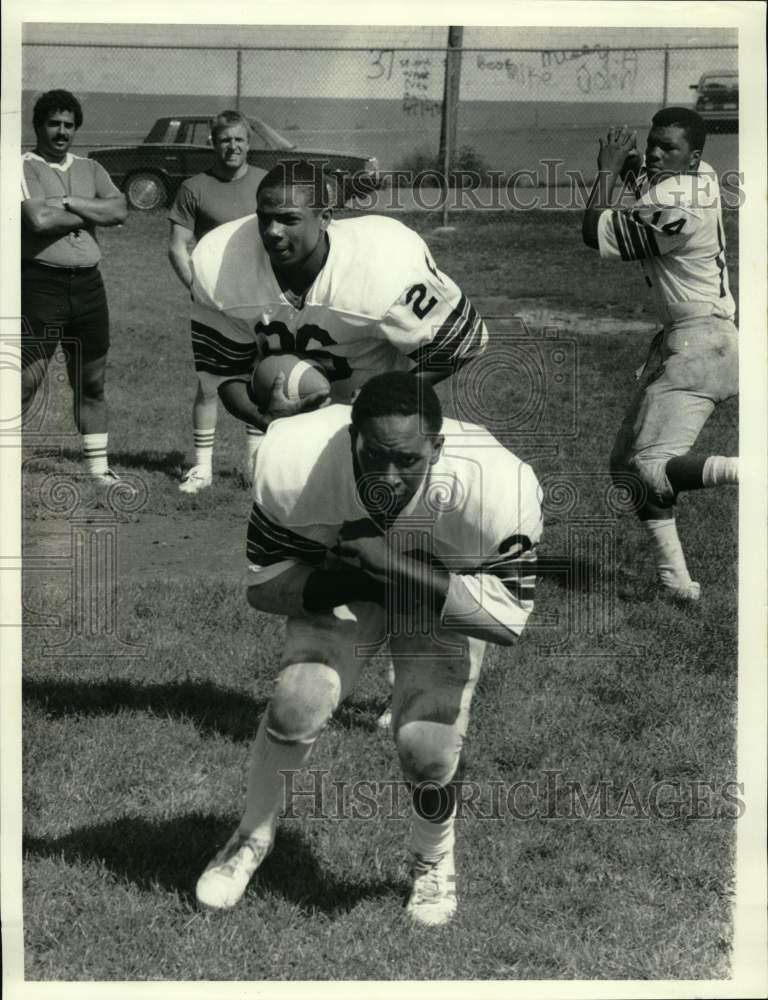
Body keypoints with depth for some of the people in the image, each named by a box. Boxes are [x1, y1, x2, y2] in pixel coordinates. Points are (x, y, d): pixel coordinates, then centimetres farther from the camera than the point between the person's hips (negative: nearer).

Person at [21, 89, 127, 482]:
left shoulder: (90, 169, 14)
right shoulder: (24, 168, -3)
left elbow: (119, 210, -2)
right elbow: (38, 219, -19)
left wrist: (67, 203, -11)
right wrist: (88, 214, -5)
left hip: (87, 283, 6)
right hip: (41, 283, -6)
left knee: (91, 382, 11)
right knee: (28, 379, -8)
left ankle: (98, 467, 20)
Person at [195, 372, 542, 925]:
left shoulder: (495, 486, -38)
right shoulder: (296, 463, -34)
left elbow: (508, 620, -31)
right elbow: (262, 585, -18)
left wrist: (396, 565, -41)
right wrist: (344, 585, -35)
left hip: (449, 597, -1)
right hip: (337, 584, 1)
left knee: (426, 745, -18)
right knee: (298, 703, -21)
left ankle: (435, 862, 18)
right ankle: (252, 839, 10)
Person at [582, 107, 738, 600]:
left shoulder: (672, 211, -22)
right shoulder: (703, 177, 6)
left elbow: (596, 233, -13)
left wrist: (609, 170, -1)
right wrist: (633, 168, 8)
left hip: (699, 344, -10)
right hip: (681, 338, 10)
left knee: (651, 467, -19)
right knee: (630, 462, 12)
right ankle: (675, 579, 12)